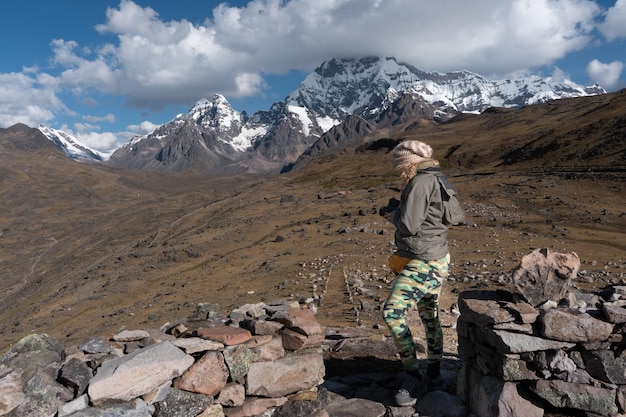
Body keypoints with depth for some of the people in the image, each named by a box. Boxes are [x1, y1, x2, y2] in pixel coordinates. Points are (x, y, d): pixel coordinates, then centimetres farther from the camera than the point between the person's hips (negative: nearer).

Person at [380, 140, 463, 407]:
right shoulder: (435, 180, 14)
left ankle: (412, 377, -1)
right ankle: (433, 377, 28)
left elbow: (409, 225, -21)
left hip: (422, 263, -11)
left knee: (392, 313, -11)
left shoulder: (420, 182, -17)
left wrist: (393, 215, -3)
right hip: (436, 260, 11)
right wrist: (398, 213, 9)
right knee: (430, 317, 16)